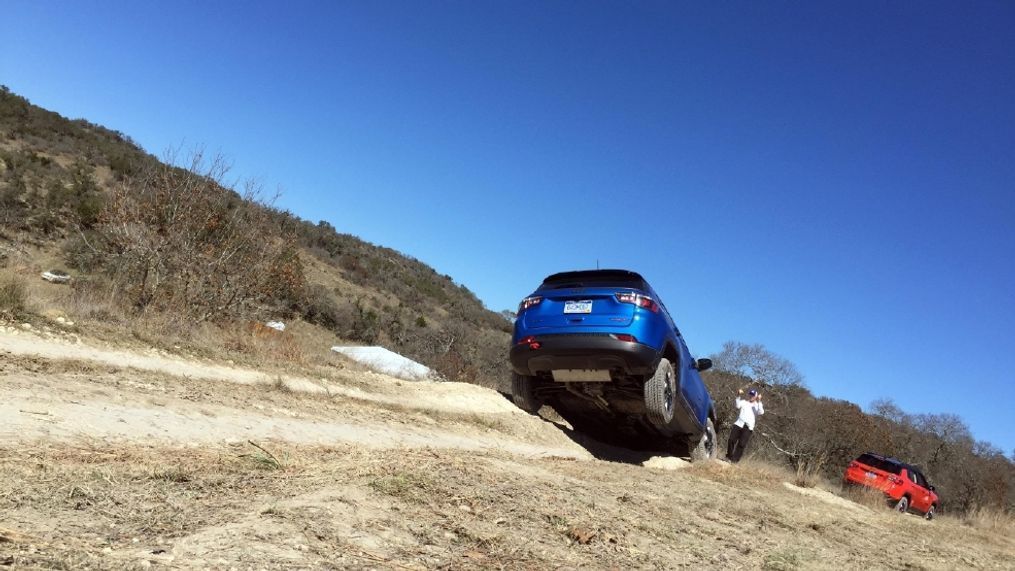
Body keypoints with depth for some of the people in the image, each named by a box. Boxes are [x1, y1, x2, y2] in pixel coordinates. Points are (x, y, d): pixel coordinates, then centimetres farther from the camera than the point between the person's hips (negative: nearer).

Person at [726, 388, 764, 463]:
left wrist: (759, 401, -17)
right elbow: (737, 405, -3)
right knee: (732, 440, -5)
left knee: (742, 444, -8)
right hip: (738, 424, 2)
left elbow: (761, 412, -8)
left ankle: (735, 460, -3)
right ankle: (728, 457, 9)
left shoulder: (758, 405, 12)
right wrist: (738, 396, -12)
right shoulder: (744, 402, 17)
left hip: (748, 427, -2)